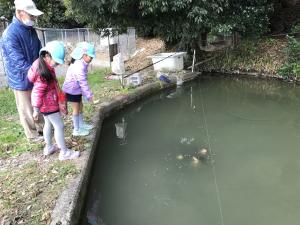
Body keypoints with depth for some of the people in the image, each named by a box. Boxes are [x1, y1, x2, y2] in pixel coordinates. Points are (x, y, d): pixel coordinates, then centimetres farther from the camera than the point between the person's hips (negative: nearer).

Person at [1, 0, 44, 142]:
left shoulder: (30, 29, 2)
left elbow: (40, 51, 8)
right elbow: (19, 62, -28)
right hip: (22, 79, -7)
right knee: (26, 108, 9)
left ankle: (41, 127, 40)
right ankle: (32, 135, 26)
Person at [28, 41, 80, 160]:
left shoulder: (45, 65, 4)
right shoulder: (43, 72, -27)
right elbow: (37, 91, -26)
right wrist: (36, 109, -21)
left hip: (48, 102, 10)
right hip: (48, 104, -10)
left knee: (49, 124, 22)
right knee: (59, 126, -2)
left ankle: (49, 147, 38)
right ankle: (64, 152, 9)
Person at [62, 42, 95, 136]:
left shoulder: (80, 64, 3)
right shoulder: (79, 67, -29)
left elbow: (83, 81, 9)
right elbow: (83, 82, -29)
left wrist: (87, 93, 12)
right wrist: (89, 95, -24)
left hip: (76, 89, 9)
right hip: (72, 90, -9)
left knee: (80, 106, 19)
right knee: (76, 109, 0)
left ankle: (81, 124, 35)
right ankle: (76, 130, 13)